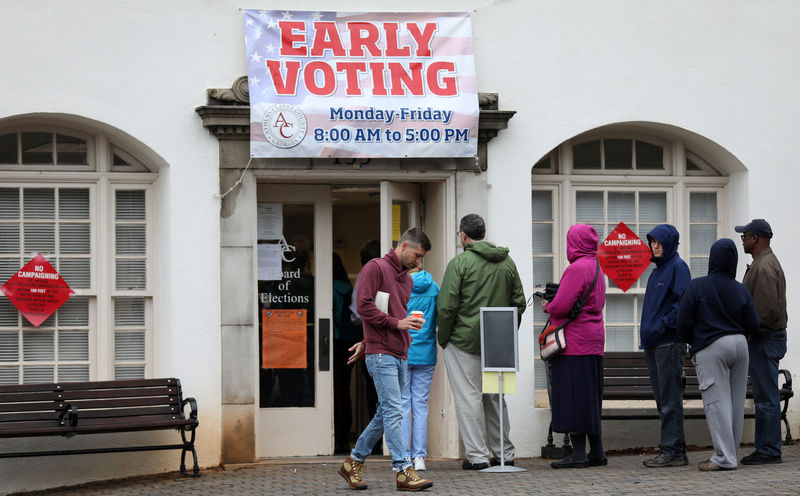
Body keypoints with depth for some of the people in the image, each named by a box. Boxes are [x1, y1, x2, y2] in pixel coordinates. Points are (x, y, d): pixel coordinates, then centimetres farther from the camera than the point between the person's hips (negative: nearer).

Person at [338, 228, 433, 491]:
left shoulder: (407, 279, 20)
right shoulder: (375, 268, -5)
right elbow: (364, 306, -13)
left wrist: (367, 343, 20)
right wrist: (397, 323, -14)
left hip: (400, 356, 8)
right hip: (381, 354, -8)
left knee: (385, 414, 10)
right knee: (393, 412, -10)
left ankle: (354, 462, 21)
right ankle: (404, 471, -9)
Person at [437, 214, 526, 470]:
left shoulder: (460, 263, -9)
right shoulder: (507, 262, 9)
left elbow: (446, 306, -13)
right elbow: (518, 303, 11)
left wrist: (444, 338, -2)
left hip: (465, 340, -6)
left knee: (468, 397, -1)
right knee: (494, 397, 16)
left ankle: (477, 455, -2)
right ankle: (504, 453, 19)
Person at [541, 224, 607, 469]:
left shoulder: (577, 268, -15)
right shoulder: (597, 268, 15)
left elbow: (561, 306, -21)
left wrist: (547, 306, 2)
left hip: (575, 343, -9)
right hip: (593, 340, 9)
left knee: (574, 397, -6)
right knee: (589, 399, 13)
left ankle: (578, 453, -6)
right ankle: (596, 452, 16)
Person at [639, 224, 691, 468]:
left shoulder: (678, 267, -7)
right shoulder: (657, 270, 20)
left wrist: (661, 327, -19)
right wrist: (646, 334, 15)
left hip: (670, 342, -9)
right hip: (653, 344, 9)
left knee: (670, 399, -8)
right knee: (662, 399, 10)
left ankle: (673, 451, -6)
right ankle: (672, 450, 13)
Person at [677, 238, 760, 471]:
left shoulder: (697, 286, -8)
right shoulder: (741, 290, 4)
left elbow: (684, 321, -7)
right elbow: (752, 325, 4)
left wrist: (691, 341, 13)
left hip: (710, 349, -5)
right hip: (739, 344, 5)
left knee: (717, 402, -7)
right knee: (736, 402, 10)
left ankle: (724, 458, -12)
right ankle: (730, 453, 17)